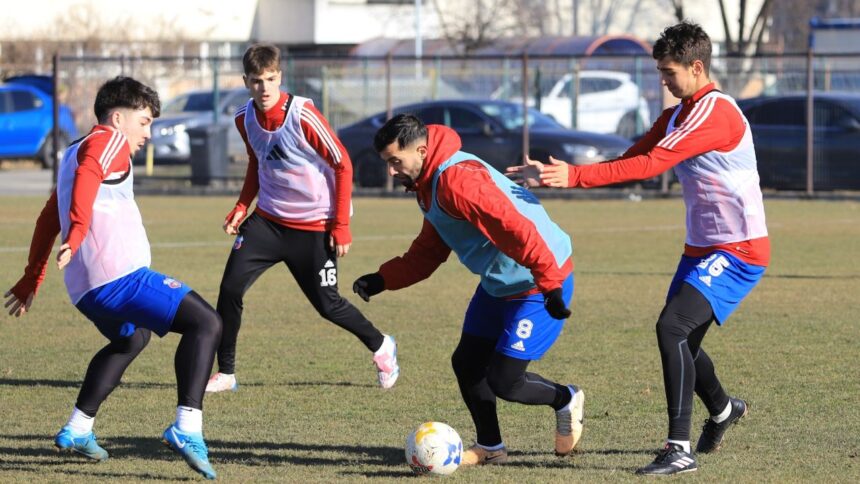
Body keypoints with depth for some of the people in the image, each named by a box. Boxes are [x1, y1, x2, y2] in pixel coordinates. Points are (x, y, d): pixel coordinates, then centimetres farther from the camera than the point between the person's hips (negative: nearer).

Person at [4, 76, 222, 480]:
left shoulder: (73, 153, 29)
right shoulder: (109, 141, 2)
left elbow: (48, 220, 36)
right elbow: (86, 177, -21)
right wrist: (77, 234, -33)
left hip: (85, 290, 10)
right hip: (121, 275, -10)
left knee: (131, 339, 36)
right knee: (206, 324, -10)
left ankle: (77, 430, 32)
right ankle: (186, 427, -26)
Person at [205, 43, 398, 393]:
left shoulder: (302, 115, -19)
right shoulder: (245, 119, -2)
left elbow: (343, 164, -12)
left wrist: (341, 225, -12)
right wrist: (240, 209, 3)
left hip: (314, 226, -4)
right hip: (268, 220, 4)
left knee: (327, 305, 1)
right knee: (230, 287, -11)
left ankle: (381, 348, 30)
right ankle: (225, 373, 1)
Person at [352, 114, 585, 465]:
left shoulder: (458, 179, -26)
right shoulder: (429, 187, 8)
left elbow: (516, 229, -32)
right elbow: (427, 253, 17)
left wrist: (550, 284, -33)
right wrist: (382, 280, 4)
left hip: (539, 284, -10)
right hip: (498, 285, 10)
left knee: (503, 381, -8)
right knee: (466, 363, 12)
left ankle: (566, 400, 21)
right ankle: (490, 448, 29)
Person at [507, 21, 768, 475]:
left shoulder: (715, 112, -20)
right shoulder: (676, 117, 11)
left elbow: (649, 165, -29)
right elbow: (628, 162, 3)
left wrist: (575, 175, -32)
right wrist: (558, 173, -10)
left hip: (738, 250, -10)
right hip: (703, 248, 10)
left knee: (672, 327, -23)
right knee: (679, 342, 17)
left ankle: (680, 450, -22)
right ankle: (723, 409, 47)